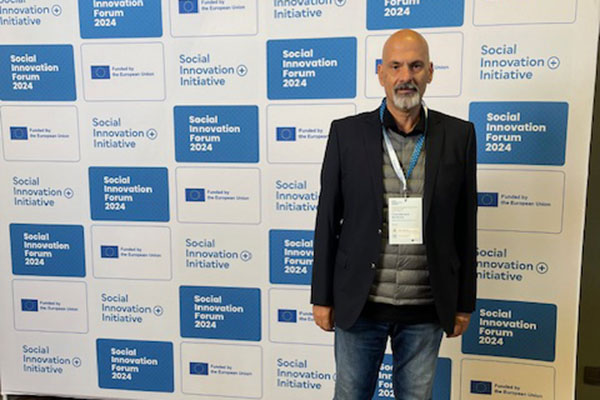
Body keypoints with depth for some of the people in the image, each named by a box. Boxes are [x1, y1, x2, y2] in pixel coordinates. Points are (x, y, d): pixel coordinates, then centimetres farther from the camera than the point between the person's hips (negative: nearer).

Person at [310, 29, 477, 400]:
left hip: (427, 310, 1)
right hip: (358, 304, 0)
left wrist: (464, 303, 6)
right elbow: (328, 220, -1)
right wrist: (322, 297, 0)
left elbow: (465, 225, 3)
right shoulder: (347, 133, -4)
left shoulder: (458, 135, -1)